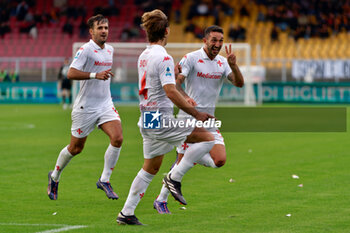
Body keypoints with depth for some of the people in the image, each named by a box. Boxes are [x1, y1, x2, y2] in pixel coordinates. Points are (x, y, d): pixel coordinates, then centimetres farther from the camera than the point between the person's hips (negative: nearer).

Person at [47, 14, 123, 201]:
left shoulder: (109, 50, 10)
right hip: (85, 107, -6)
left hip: (105, 104, 6)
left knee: (117, 138, -16)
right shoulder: (86, 50, -14)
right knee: (76, 148, 5)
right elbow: (71, 74, -25)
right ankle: (55, 177, 31)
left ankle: (104, 180, -4)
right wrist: (95, 75, -32)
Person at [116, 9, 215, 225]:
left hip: (147, 121, 9)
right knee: (207, 138, -6)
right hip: (161, 120, -9)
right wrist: (196, 114, -19)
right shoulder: (163, 57, -16)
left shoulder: (144, 56, 12)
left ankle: (127, 213, 15)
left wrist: (174, 73, 33)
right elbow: (171, 92, -23)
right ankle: (175, 177, -6)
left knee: (150, 169, 17)